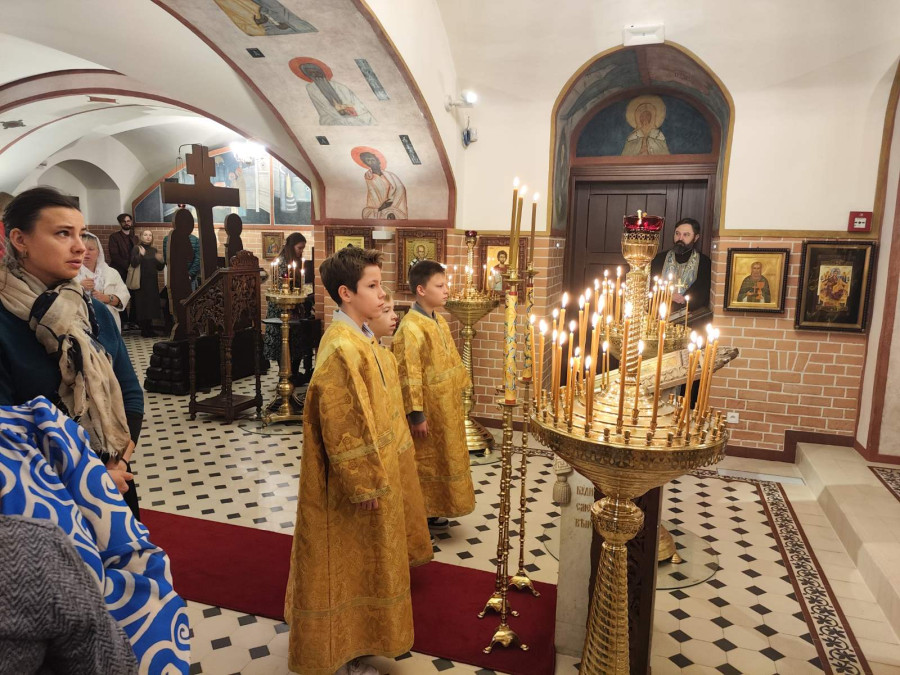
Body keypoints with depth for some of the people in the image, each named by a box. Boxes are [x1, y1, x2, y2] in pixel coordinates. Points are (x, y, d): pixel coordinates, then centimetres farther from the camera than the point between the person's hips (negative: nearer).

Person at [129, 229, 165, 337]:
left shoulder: (154, 250, 13)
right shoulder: (136, 249, -2)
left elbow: (159, 268, 15)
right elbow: (133, 264, -15)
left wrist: (160, 261, -5)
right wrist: (140, 255, -27)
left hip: (152, 282, 5)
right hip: (141, 282, -5)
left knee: (152, 303, 6)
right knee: (142, 304, -4)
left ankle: (149, 329, 15)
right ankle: (144, 330, 2)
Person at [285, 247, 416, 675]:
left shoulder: (360, 337, 4)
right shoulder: (342, 347, -26)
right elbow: (340, 426, -26)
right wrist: (362, 483, -19)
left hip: (369, 470, 10)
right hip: (351, 480, -9)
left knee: (359, 559, 24)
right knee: (343, 562, 10)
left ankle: (355, 635, 45)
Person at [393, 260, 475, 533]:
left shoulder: (439, 321, 7)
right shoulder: (411, 327, -21)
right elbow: (408, 375, -22)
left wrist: (460, 389, 17)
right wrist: (416, 415, -21)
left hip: (445, 408, 9)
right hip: (427, 411, -9)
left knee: (441, 459, 19)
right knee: (424, 463, 6)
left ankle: (432, 510, 34)